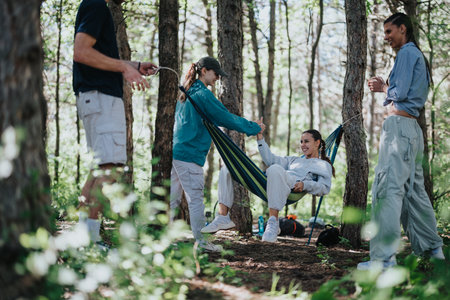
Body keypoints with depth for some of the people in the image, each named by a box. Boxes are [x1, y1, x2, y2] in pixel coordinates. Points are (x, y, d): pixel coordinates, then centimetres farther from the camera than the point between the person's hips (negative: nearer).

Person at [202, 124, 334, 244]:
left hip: (294, 185, -7)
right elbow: (271, 159, 32)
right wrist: (260, 137, 24)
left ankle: (273, 223, -46)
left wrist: (304, 184, -12)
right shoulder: (294, 160, 41)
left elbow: (325, 188, 6)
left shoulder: (323, 165, 23)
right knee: (227, 168, 1)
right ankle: (223, 217, -13)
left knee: (275, 169, -44)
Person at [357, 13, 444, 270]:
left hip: (399, 125, -10)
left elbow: (401, 92, -15)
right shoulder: (417, 56, 23)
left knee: (388, 189, -14)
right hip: (412, 128, 10)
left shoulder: (408, 52, -6)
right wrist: (386, 88, 13)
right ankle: (434, 250, 21)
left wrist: (384, 88, 4)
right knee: (414, 189, 15)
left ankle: (384, 256, -19)